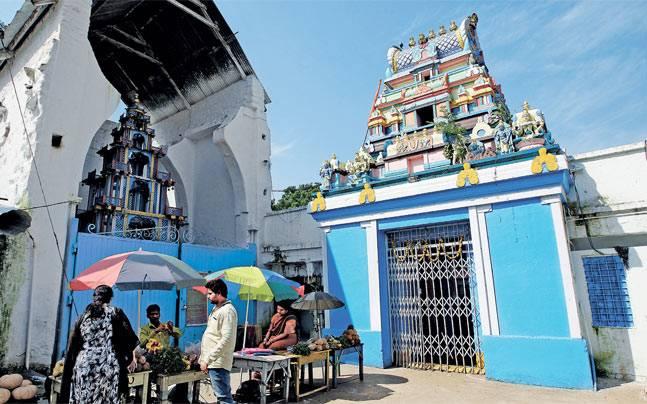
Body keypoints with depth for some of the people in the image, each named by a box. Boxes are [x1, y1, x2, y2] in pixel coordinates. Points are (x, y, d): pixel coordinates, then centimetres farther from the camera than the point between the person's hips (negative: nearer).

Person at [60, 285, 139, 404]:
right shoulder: (116, 312, 2)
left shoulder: (83, 316, 12)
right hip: (108, 367, -3)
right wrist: (131, 358, 13)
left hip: (83, 366, 3)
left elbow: (72, 346, 14)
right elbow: (129, 338, 0)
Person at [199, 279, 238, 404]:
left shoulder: (227, 311, -16)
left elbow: (226, 340, -23)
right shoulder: (216, 309, 15)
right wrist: (204, 358, 18)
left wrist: (207, 359, -21)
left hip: (218, 363, -9)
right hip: (213, 362, 9)